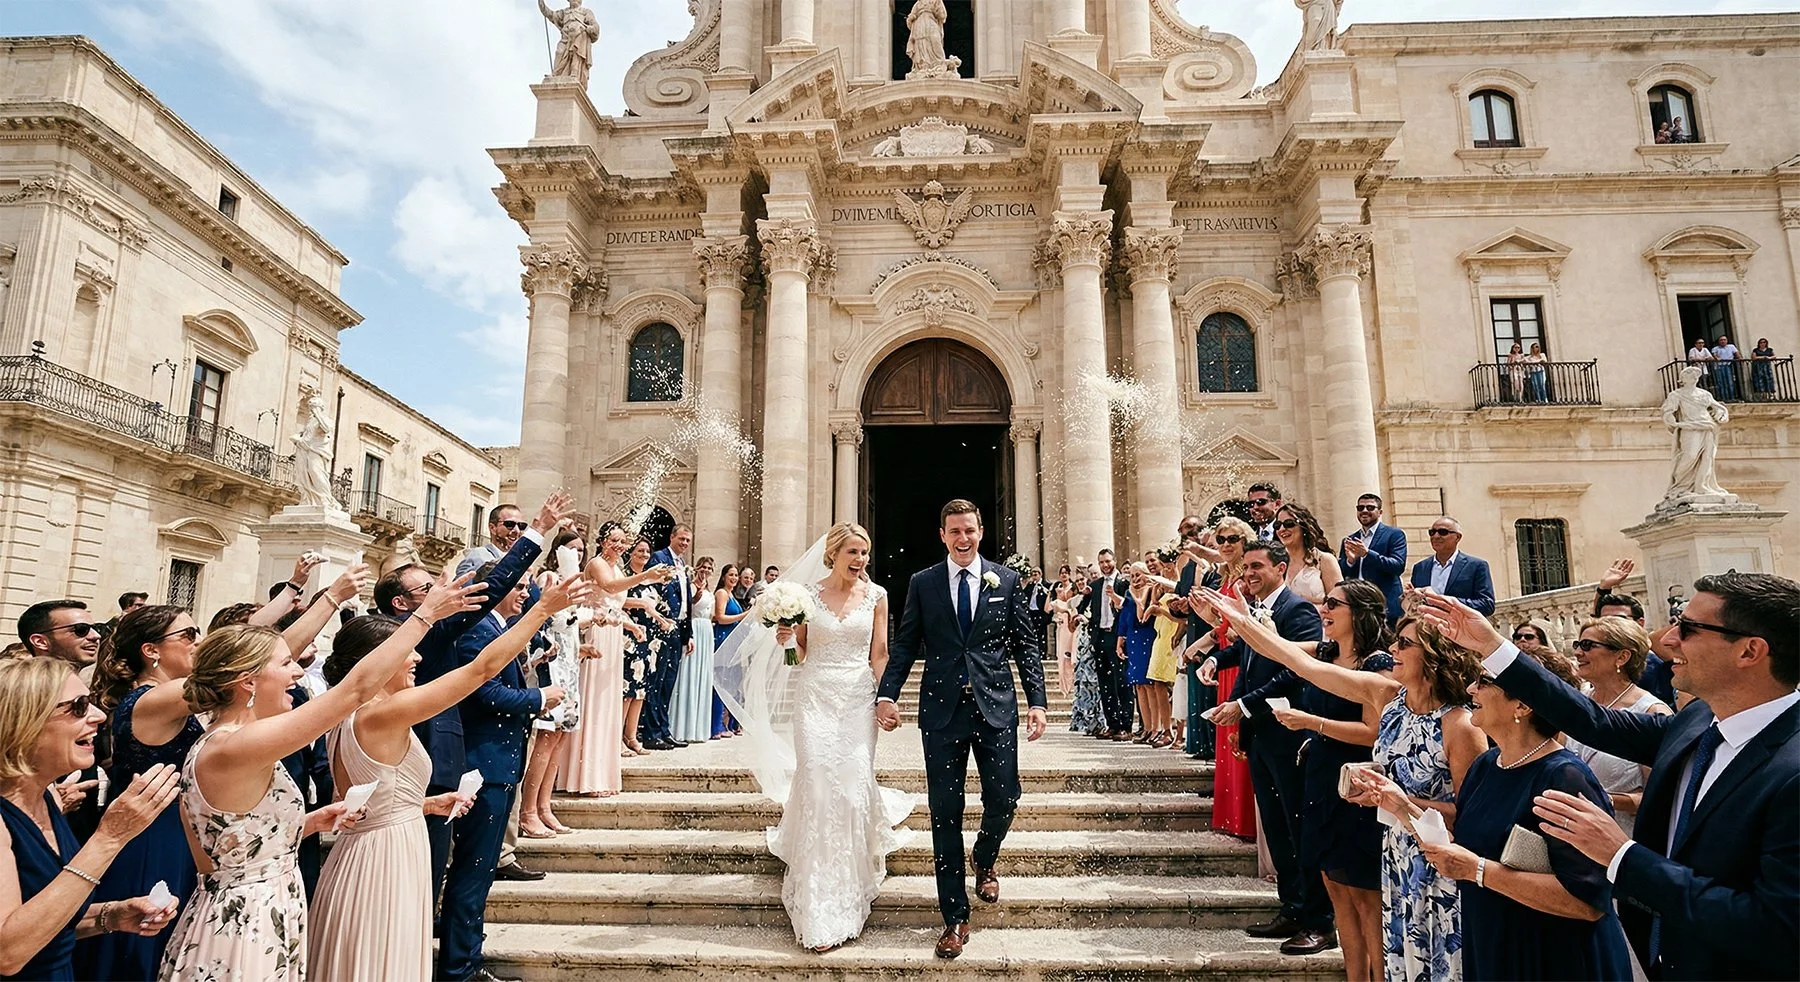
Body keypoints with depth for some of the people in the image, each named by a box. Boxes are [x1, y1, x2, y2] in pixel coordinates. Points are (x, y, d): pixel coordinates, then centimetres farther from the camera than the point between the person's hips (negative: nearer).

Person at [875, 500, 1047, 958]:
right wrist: (887, 693, -8)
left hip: (996, 707, 0)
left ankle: (984, 864, 38)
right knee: (945, 811, 3)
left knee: (1003, 800, 1)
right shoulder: (922, 583, 5)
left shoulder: (1006, 580, 5)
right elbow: (905, 644, 4)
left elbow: (1026, 645, 5)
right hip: (942, 710, 0)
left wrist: (1037, 701, -3)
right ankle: (955, 918, 15)